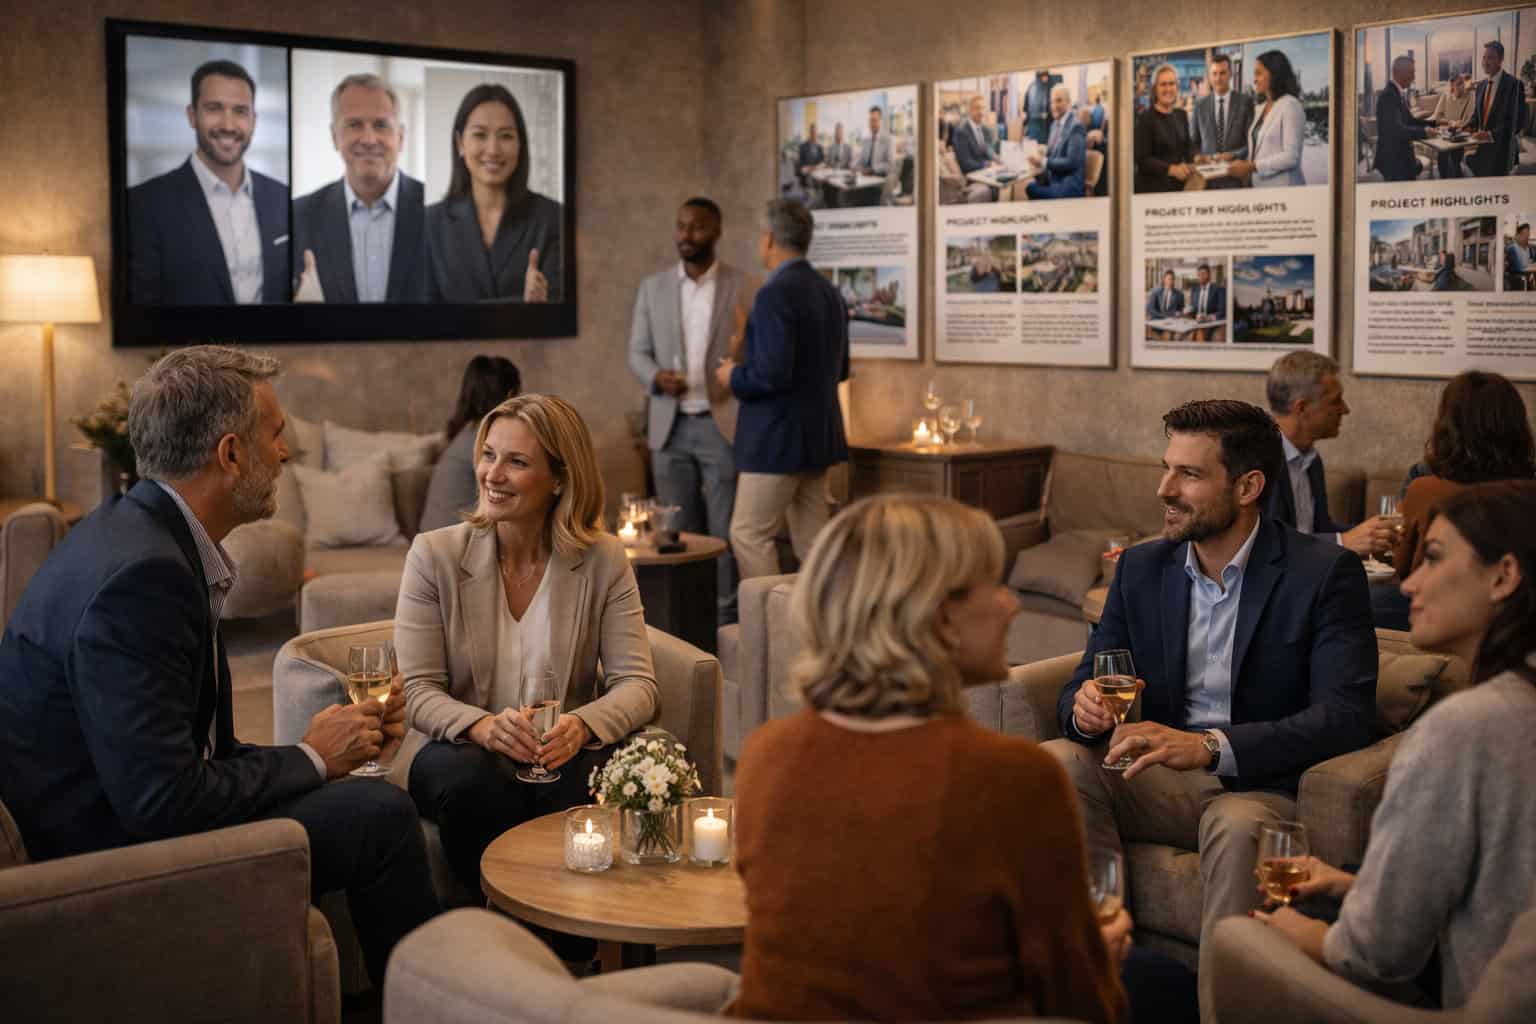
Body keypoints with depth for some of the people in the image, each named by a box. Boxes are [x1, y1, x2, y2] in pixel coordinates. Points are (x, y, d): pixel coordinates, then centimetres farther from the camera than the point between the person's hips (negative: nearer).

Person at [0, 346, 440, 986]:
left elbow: (184, 747, 7)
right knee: (380, 813, -13)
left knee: (372, 803, 12)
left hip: (122, 817, 10)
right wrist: (311, 758, -13)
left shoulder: (140, 530, 6)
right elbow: (162, 802, -27)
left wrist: (321, 751, -1)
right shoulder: (139, 575, -25)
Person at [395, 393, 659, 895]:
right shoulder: (434, 554, -2)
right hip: (459, 747, 0)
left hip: (562, 755, 0)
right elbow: (417, 690, -6)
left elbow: (637, 683, -6)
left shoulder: (603, 560, 0)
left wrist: (582, 725, -29)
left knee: (584, 788, -34)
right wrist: (481, 725, -28)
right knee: (468, 780, -34)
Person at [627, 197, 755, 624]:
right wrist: (656, 377, -12)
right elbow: (637, 352, 10)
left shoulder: (743, 288, 1)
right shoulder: (653, 286, 8)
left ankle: (727, 617, 8)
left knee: (726, 530, 0)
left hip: (723, 425, -2)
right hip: (670, 426, 3)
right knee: (678, 530, 7)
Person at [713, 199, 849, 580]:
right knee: (812, 541, 11)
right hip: (819, 435, 9)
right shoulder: (829, 292, 10)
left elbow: (773, 373, -25)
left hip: (778, 438, -9)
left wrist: (735, 377, -6)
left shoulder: (775, 295, -17)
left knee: (748, 535, -1)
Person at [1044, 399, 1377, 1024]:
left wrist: (1209, 745, -31)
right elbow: (1081, 688, 10)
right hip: (1159, 781, 5)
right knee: (1058, 761, -23)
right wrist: (1086, 709, -17)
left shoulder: (1325, 574, -7)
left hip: (1262, 789, -5)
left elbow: (1347, 716, -18)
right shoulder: (1141, 568, 9)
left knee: (1237, 824, -38)